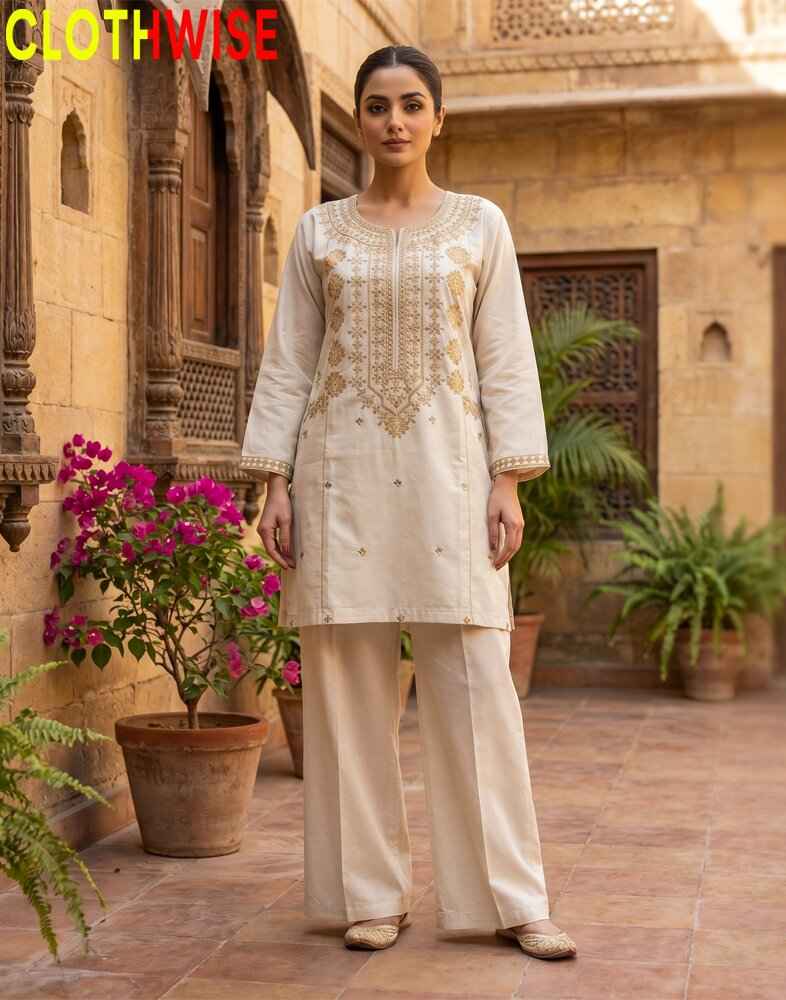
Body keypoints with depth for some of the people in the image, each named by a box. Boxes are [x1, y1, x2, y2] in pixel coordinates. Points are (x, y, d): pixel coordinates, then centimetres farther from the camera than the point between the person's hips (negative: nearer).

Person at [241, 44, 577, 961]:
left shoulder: (480, 223, 8)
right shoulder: (319, 232, 10)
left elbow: (506, 362, 4)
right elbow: (286, 367, 7)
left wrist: (508, 484, -5)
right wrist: (275, 485, -2)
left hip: (447, 471, -1)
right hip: (343, 474, 1)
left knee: (474, 683, -4)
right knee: (350, 684, 2)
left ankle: (512, 901, 4)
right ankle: (372, 894, 12)